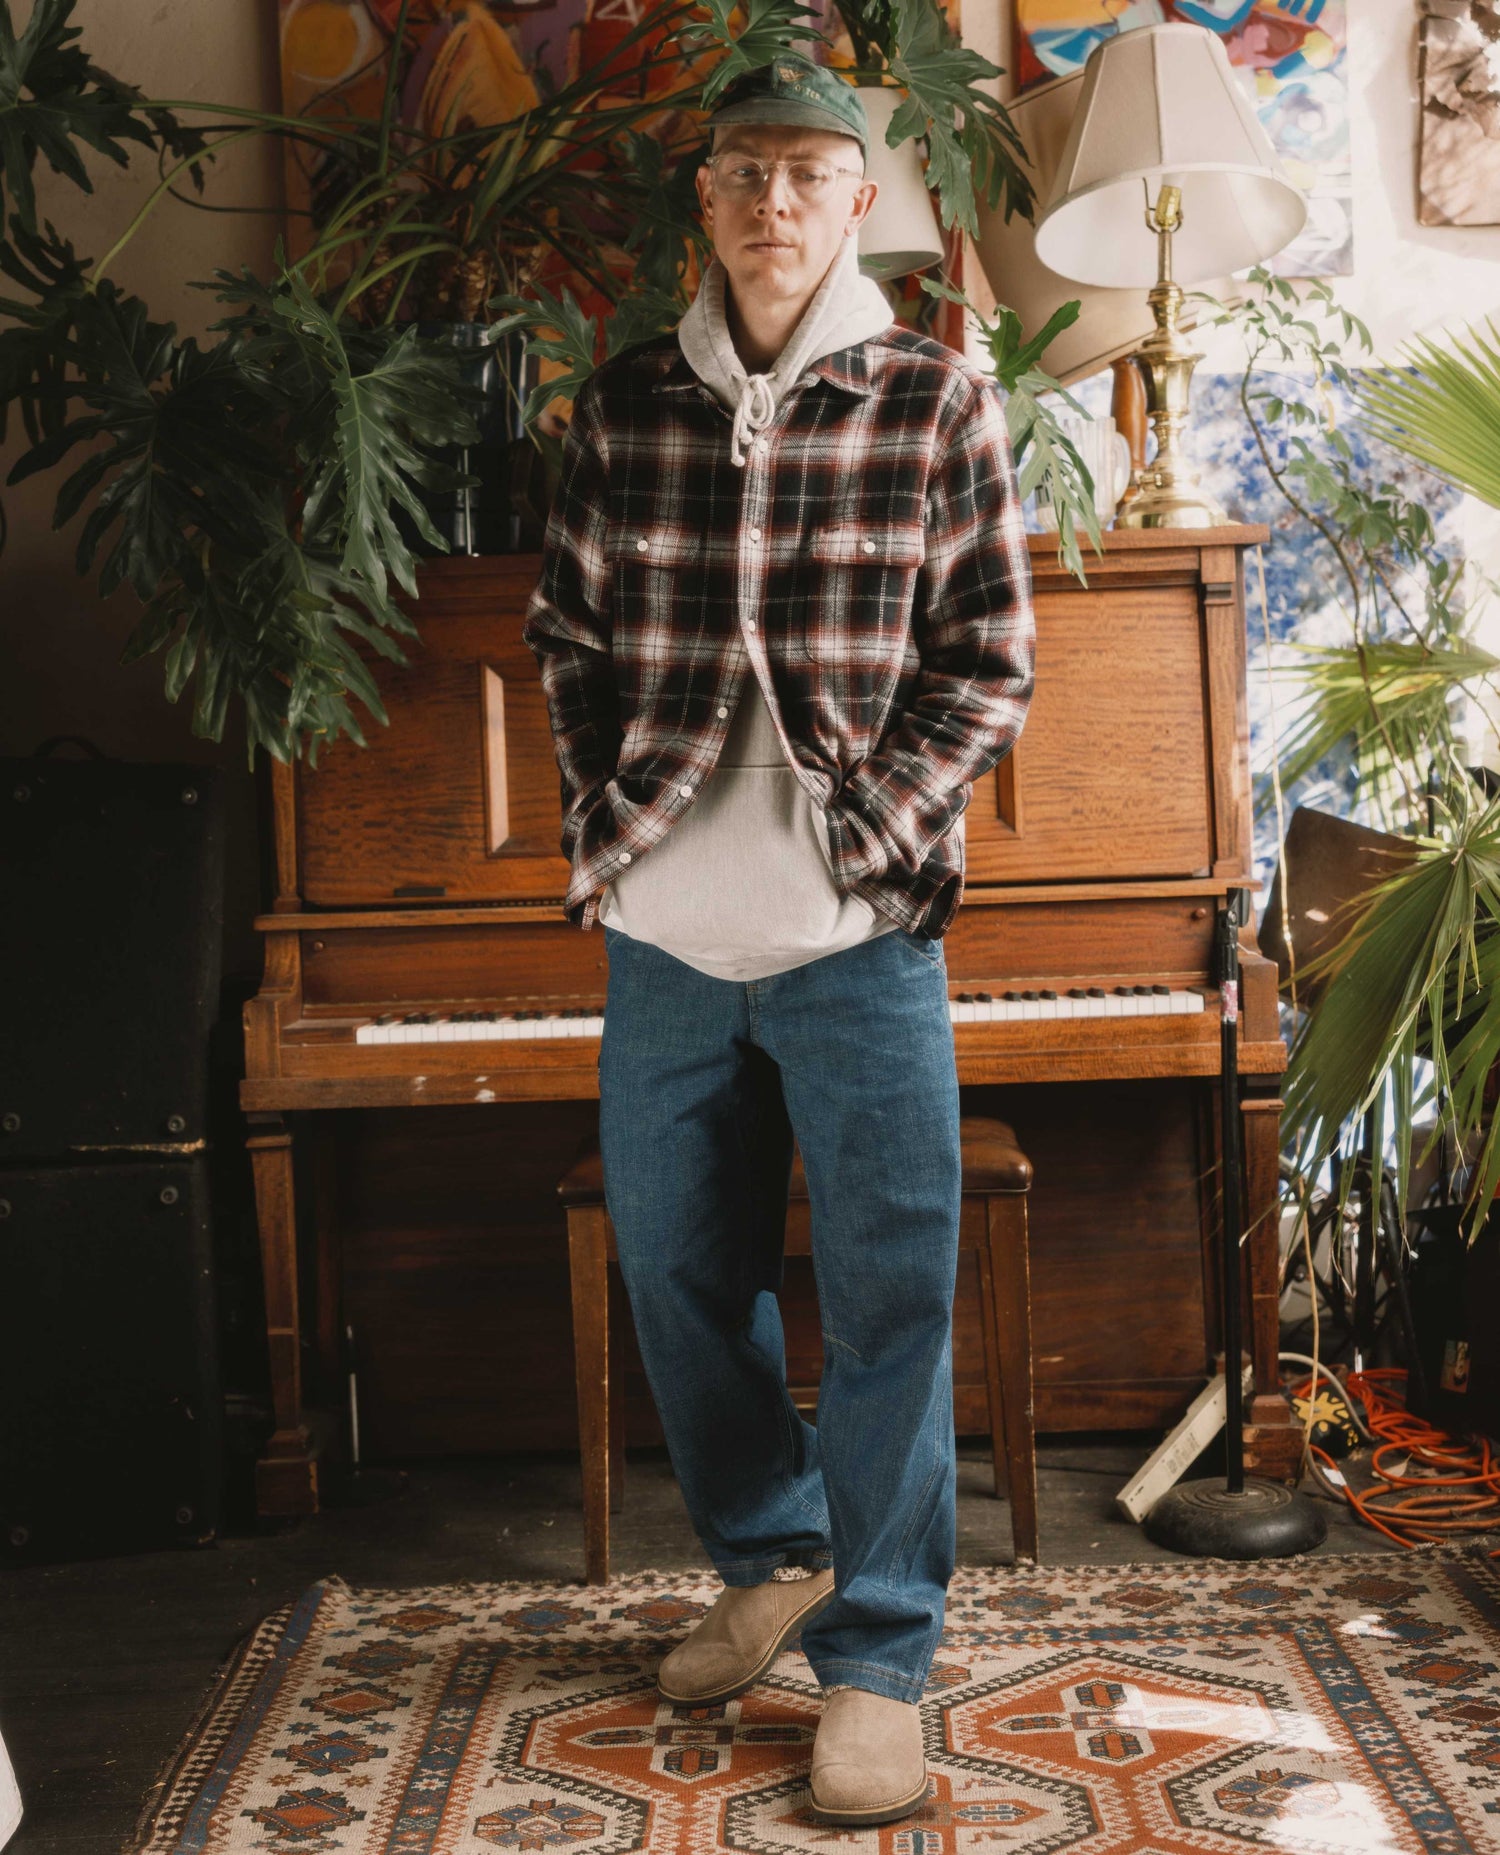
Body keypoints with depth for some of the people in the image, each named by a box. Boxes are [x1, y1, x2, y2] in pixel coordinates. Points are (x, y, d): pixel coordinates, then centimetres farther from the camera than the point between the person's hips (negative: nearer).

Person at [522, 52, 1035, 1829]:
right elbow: (569, 637, 12)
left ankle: (874, 1657, 15)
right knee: (678, 1271, 14)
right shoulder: (622, 404, 6)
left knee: (889, 1299, 1)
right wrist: (601, 829, 1)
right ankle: (771, 1556, 36)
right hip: (664, 931, 3)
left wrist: (868, 838, -11)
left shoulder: (936, 399, -1)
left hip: (857, 933, -3)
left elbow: (991, 665, -1)